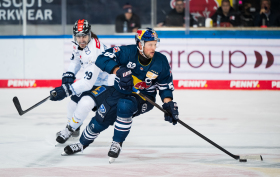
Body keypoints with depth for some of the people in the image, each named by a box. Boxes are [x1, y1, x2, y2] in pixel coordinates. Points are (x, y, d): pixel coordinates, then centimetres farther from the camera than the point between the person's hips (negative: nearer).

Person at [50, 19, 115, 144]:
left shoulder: (92, 53, -37)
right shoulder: (79, 45, -9)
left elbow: (88, 82, -37)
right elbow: (76, 60, 14)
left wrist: (66, 90, -39)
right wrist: (69, 74, -4)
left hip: (107, 82, -10)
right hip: (92, 80, 10)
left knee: (85, 103, -28)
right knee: (74, 102, 14)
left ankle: (69, 130, -5)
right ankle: (74, 129, 40)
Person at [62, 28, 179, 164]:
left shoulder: (161, 62, -14)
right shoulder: (128, 52, -21)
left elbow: (166, 86, -1)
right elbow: (102, 59, -29)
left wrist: (169, 104, -14)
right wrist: (119, 71, -43)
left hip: (144, 98, -1)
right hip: (120, 91, 1)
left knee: (124, 105, -33)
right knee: (102, 118, 2)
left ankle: (117, 143, -16)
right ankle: (82, 143, 33)